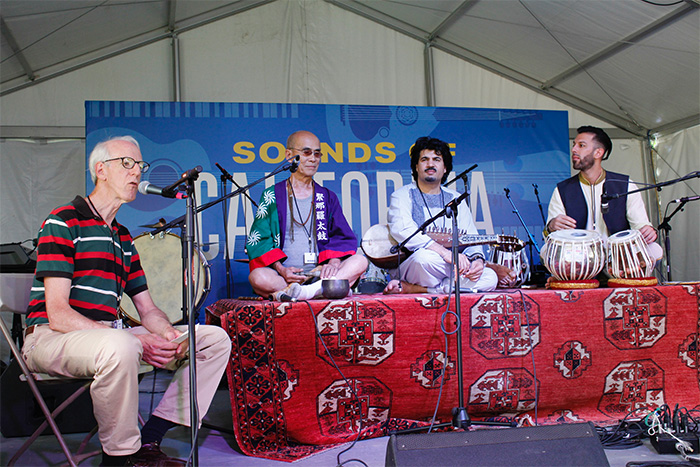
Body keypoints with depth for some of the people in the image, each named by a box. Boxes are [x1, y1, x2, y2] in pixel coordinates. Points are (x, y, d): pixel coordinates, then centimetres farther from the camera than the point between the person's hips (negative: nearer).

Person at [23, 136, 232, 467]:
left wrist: (169, 334, -8)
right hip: (50, 337, -7)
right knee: (120, 348, -42)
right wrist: (136, 341, -25)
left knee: (215, 338, -3)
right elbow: (58, 315, -17)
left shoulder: (123, 237, 18)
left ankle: (148, 440, -7)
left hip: (110, 334, 8)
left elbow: (147, 309, 17)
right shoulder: (63, 222, -7)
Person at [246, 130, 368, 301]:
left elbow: (343, 237, 10)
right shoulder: (272, 196, 10)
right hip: (283, 276, -2)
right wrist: (281, 270, -16)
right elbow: (259, 240, 2)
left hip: (319, 273, 2)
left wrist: (334, 262, -13)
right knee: (258, 277, -34)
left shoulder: (327, 197, 19)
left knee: (360, 261, -24)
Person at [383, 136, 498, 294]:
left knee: (490, 277, -21)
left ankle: (414, 288, -20)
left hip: (446, 269, 6)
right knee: (424, 256, -40)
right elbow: (401, 230, -18)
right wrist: (445, 252, -27)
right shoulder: (403, 195, 1)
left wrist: (477, 259, -11)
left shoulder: (456, 199, 17)